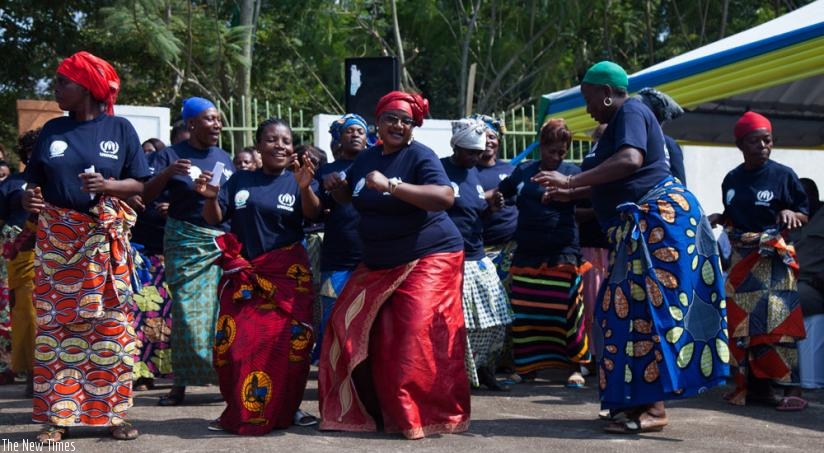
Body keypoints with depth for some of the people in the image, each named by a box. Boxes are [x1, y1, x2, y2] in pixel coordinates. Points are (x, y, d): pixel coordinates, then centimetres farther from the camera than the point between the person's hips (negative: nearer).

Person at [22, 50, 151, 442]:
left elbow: (139, 184, 0)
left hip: (105, 237, -2)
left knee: (110, 320, -1)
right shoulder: (52, 130, 8)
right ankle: (57, 416, 7)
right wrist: (29, 197, -13)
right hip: (55, 237, 2)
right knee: (55, 321, 1)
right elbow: (34, 180, 9)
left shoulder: (120, 129, 2)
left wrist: (109, 186, -18)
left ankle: (113, 413, 7)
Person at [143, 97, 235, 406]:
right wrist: (166, 173, -22)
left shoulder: (224, 158, 14)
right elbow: (146, 196, -7)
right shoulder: (171, 156, 1)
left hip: (225, 242, 3)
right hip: (187, 242, -3)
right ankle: (181, 383, 2)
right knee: (188, 311, -4)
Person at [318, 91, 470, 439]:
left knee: (416, 339, -15)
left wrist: (391, 185, -31)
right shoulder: (366, 158, 10)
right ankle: (372, 409, 19)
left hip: (427, 259, -7)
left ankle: (427, 416, -3)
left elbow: (445, 197, -27)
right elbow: (350, 196, 27)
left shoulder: (420, 156, -11)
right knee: (351, 331, 5)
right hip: (378, 264, 7)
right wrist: (337, 186, 3)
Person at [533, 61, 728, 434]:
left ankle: (653, 408, -13)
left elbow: (630, 160, -26)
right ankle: (638, 398, 12)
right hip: (637, 226, 10)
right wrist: (570, 194, 32)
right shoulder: (617, 122, 22)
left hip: (657, 218, -10)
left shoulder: (630, 112, -7)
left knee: (649, 308, -13)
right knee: (631, 309, 8)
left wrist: (571, 180, -25)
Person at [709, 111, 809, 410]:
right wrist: (718, 219, 0)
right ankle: (756, 386, 12)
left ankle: (792, 389, -12)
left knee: (777, 324, -13)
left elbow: (805, 214, 0)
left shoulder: (783, 175, -3)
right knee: (742, 326, 4)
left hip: (773, 261, -5)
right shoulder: (732, 180, 10)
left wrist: (791, 214, -21)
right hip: (741, 261, 5)